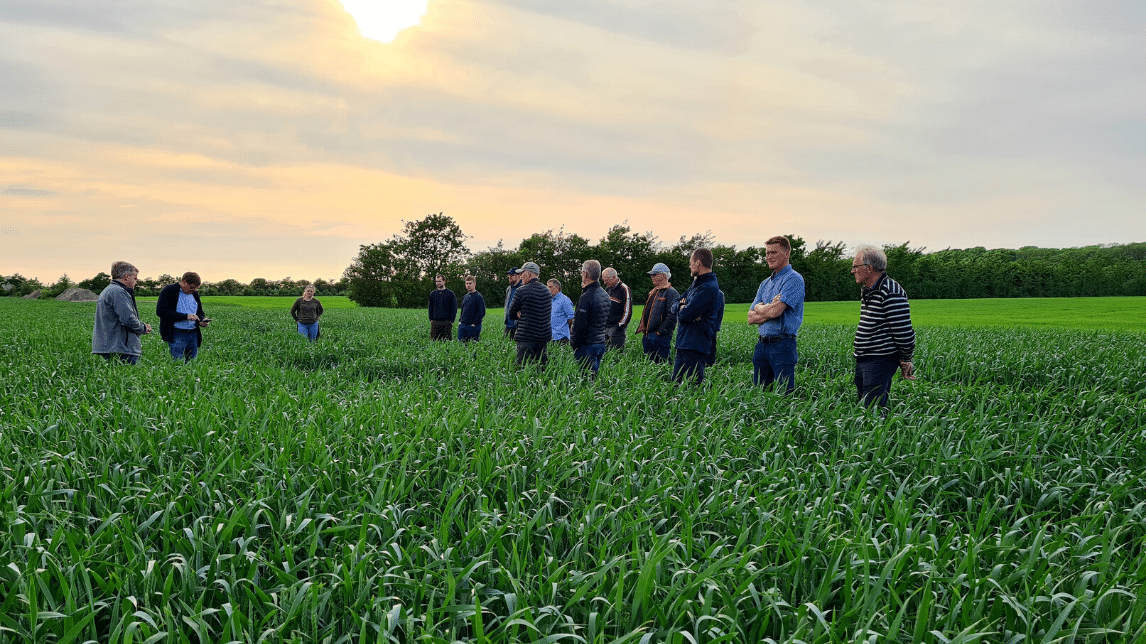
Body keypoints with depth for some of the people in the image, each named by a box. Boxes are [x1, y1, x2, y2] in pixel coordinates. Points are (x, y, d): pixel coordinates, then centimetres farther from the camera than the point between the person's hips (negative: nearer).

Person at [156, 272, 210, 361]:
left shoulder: (194, 293, 17)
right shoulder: (169, 291, -2)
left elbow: (200, 313, 28)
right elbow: (161, 311, -13)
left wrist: (201, 321, 3)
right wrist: (185, 316, -18)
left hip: (193, 334, 6)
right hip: (177, 334, -6)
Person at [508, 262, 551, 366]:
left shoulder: (522, 290, -9)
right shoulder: (546, 291, 11)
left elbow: (512, 314, -1)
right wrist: (522, 314, 10)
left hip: (526, 336, -6)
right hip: (544, 336, 6)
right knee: (542, 367, 9)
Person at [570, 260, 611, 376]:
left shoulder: (586, 298, -18)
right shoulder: (605, 295, 11)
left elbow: (579, 326, -17)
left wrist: (574, 345, -8)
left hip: (587, 345, -9)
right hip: (601, 343, 9)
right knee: (595, 374, 15)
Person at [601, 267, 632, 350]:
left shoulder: (624, 290, -10)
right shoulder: (608, 289, 15)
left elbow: (628, 310, -12)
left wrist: (620, 325, -14)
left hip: (617, 328, -8)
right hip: (605, 326, 8)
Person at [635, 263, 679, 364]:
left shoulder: (671, 293, -9)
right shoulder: (653, 293, 20)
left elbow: (672, 316, -17)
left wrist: (661, 332, -18)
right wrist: (643, 328, 16)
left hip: (660, 337, -9)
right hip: (647, 336, 9)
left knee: (661, 363, -8)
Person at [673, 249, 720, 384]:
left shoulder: (709, 288, -16)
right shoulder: (696, 283, 17)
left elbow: (686, 314, -21)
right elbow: (677, 304, 19)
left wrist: (682, 308, 2)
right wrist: (682, 306, -5)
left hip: (695, 346, -10)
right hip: (683, 343, 10)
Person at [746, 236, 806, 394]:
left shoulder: (794, 279, -6)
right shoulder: (765, 283, 19)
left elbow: (775, 311, -18)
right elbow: (751, 318, 11)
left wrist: (759, 309, 2)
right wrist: (769, 308, -5)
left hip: (782, 344, -8)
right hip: (761, 344, 8)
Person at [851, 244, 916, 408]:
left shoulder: (891, 293, -16)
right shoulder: (866, 291, 16)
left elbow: (903, 330, -16)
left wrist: (905, 360, -9)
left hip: (881, 361, -10)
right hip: (862, 361, 10)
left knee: (872, 409, -10)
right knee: (862, 406, 12)